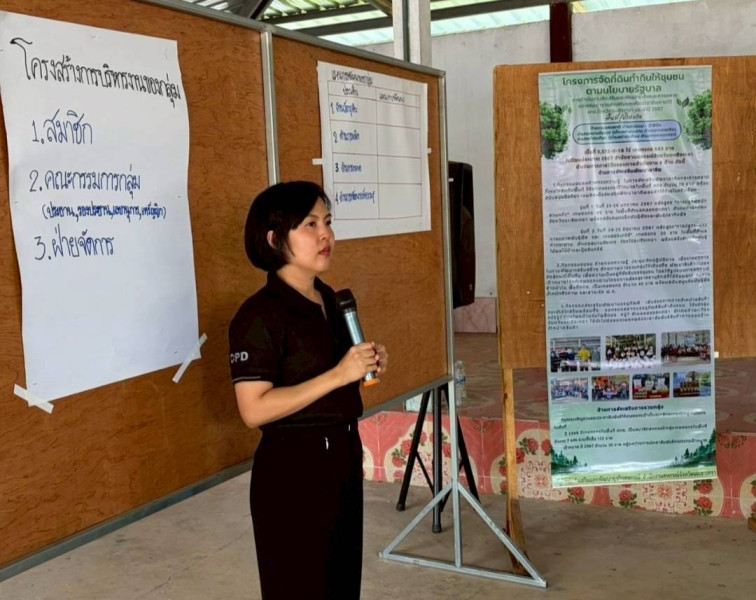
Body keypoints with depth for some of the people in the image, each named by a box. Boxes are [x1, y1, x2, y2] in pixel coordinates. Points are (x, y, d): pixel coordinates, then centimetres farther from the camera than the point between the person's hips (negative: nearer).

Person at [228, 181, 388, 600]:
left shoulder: (328, 299, 7)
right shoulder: (259, 315, -19)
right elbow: (254, 410, -25)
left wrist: (366, 366, 0)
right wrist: (338, 375, -26)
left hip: (342, 455, 8)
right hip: (293, 467, -8)